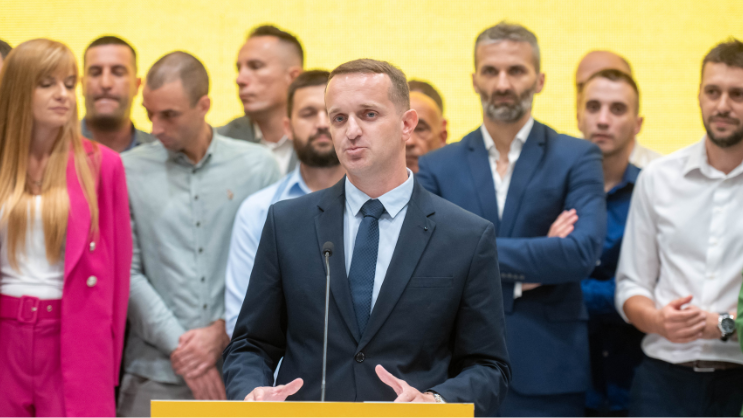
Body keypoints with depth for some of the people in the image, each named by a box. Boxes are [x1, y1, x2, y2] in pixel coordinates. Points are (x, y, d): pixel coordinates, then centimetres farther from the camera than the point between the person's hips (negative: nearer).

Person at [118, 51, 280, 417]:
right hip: (156, 372, 0)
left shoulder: (258, 166, 4)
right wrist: (177, 345, -7)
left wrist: (222, 333, -6)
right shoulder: (130, 170, 4)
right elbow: (127, 273, 0)